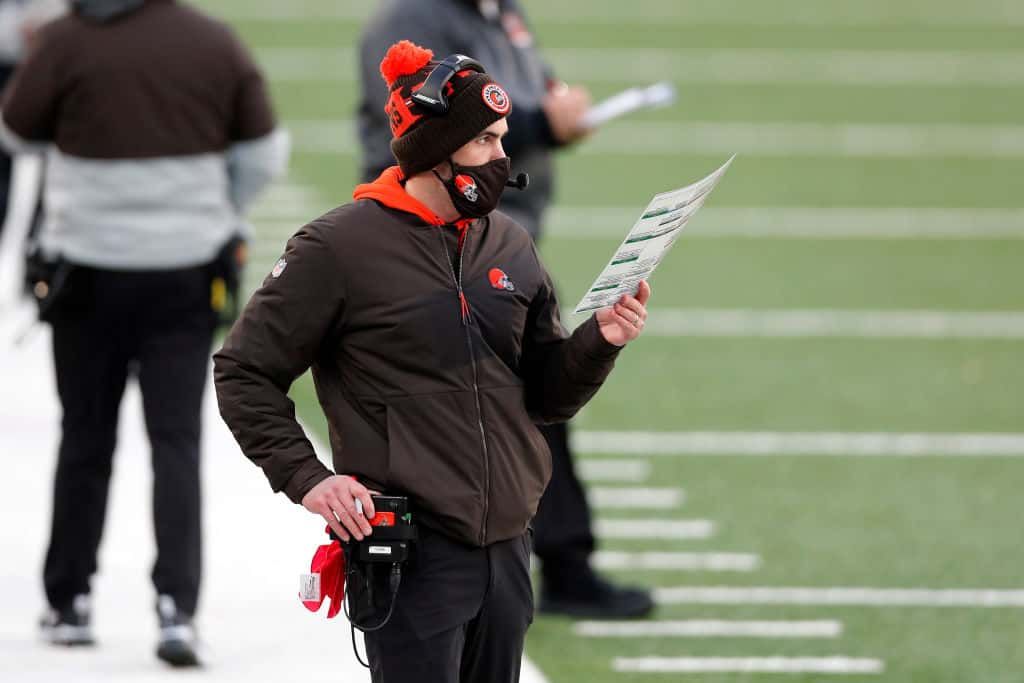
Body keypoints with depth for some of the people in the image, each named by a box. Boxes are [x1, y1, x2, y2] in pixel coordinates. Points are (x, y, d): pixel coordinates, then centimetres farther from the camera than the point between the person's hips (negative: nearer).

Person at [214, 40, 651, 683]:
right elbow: (243, 373, -1)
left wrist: (599, 341, -3)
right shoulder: (341, 245, -6)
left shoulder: (510, 244, 10)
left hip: (507, 552, 6)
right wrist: (306, 478, -11)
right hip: (413, 556, -6)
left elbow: (546, 397, 16)